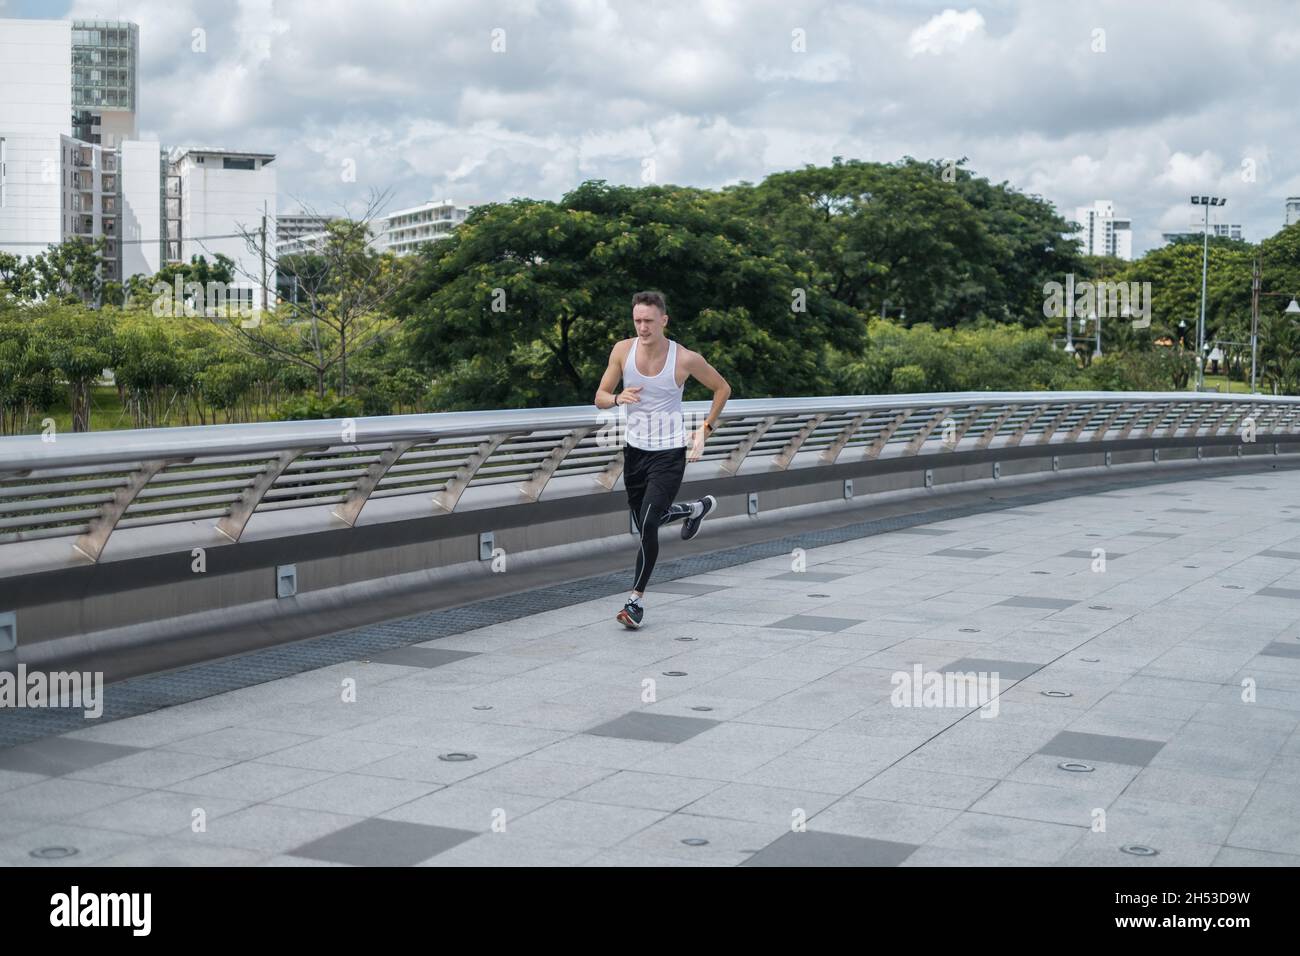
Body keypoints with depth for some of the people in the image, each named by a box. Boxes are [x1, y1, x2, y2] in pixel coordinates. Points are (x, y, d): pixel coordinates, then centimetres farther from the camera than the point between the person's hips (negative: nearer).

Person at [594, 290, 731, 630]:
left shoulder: (686, 359, -14)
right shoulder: (623, 350, -6)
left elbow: (722, 388, 4)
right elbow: (600, 398, 0)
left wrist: (706, 429, -2)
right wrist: (618, 398, -22)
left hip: (669, 453, -5)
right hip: (634, 449, 5)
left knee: (648, 525, -15)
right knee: (644, 522, 18)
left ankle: (637, 598, -2)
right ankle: (697, 508, 47)